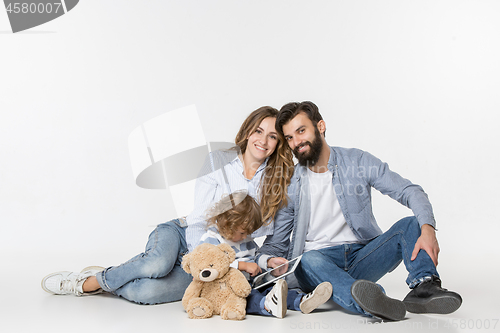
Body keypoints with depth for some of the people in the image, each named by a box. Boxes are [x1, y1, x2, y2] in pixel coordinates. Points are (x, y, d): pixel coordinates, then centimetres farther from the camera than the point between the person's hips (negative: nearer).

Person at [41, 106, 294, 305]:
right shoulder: (219, 161, -4)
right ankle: (100, 276, -9)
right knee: (159, 263, -37)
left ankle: (94, 282, -1)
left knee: (146, 292, -28)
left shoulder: (276, 179, 0)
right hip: (183, 234, 0)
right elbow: (199, 220, -7)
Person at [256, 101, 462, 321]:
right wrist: (269, 259, -20)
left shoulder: (358, 162, 2)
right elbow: (274, 242, 5)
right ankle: (367, 302, -62)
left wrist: (428, 229, -25)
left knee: (411, 224, -18)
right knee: (309, 260, -36)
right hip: (318, 258, -1)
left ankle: (424, 288, -42)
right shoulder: (288, 185, 2)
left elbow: (410, 192, -5)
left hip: (360, 258, 2)